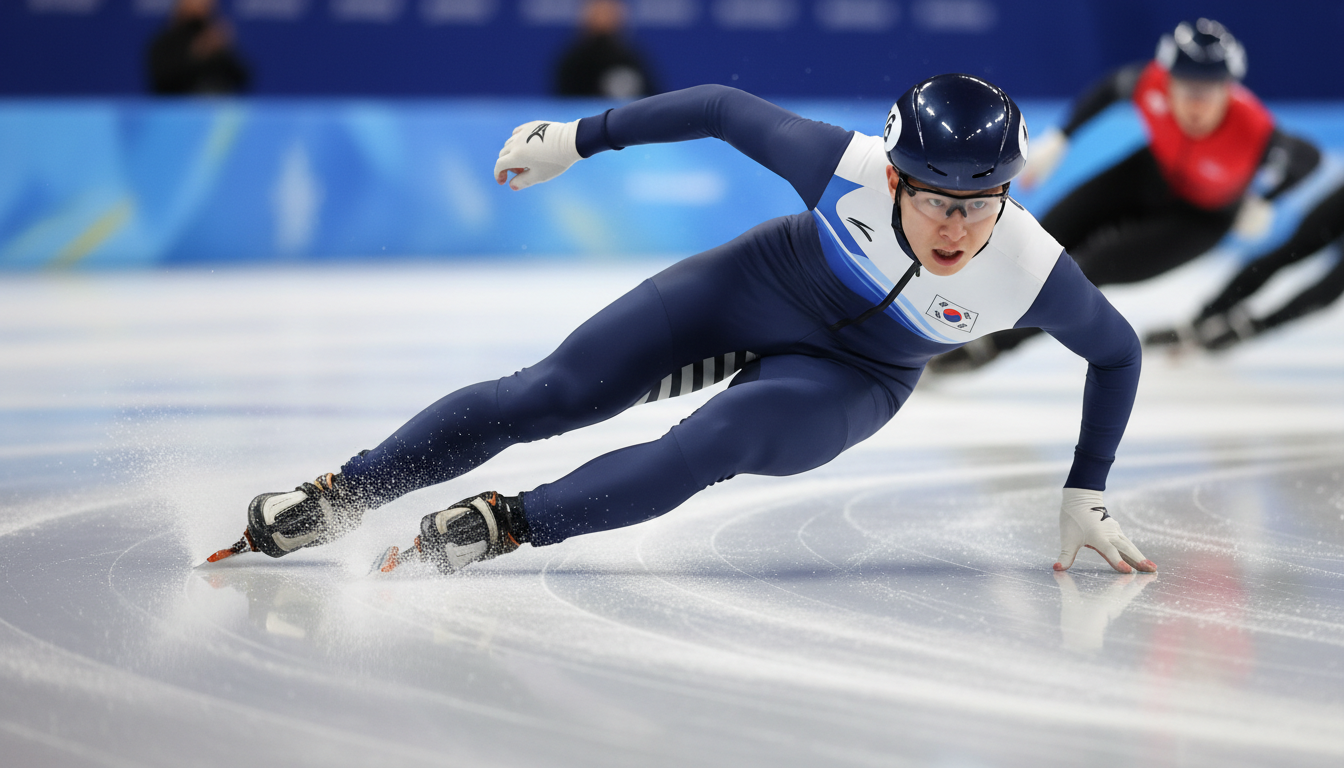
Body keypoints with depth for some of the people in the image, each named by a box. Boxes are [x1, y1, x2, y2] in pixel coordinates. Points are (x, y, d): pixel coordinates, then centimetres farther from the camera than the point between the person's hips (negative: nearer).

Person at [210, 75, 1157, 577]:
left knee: (716, 443, -31)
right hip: (756, 288, 0)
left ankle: (505, 524, -21)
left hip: (849, 382, 0)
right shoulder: (845, 166, -34)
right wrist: (578, 138, -13)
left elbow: (1119, 352, -12)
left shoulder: (1032, 273, -31)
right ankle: (337, 499, 3)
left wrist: (1087, 497, -10)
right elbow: (726, 108, -18)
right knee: (552, 394, -7)